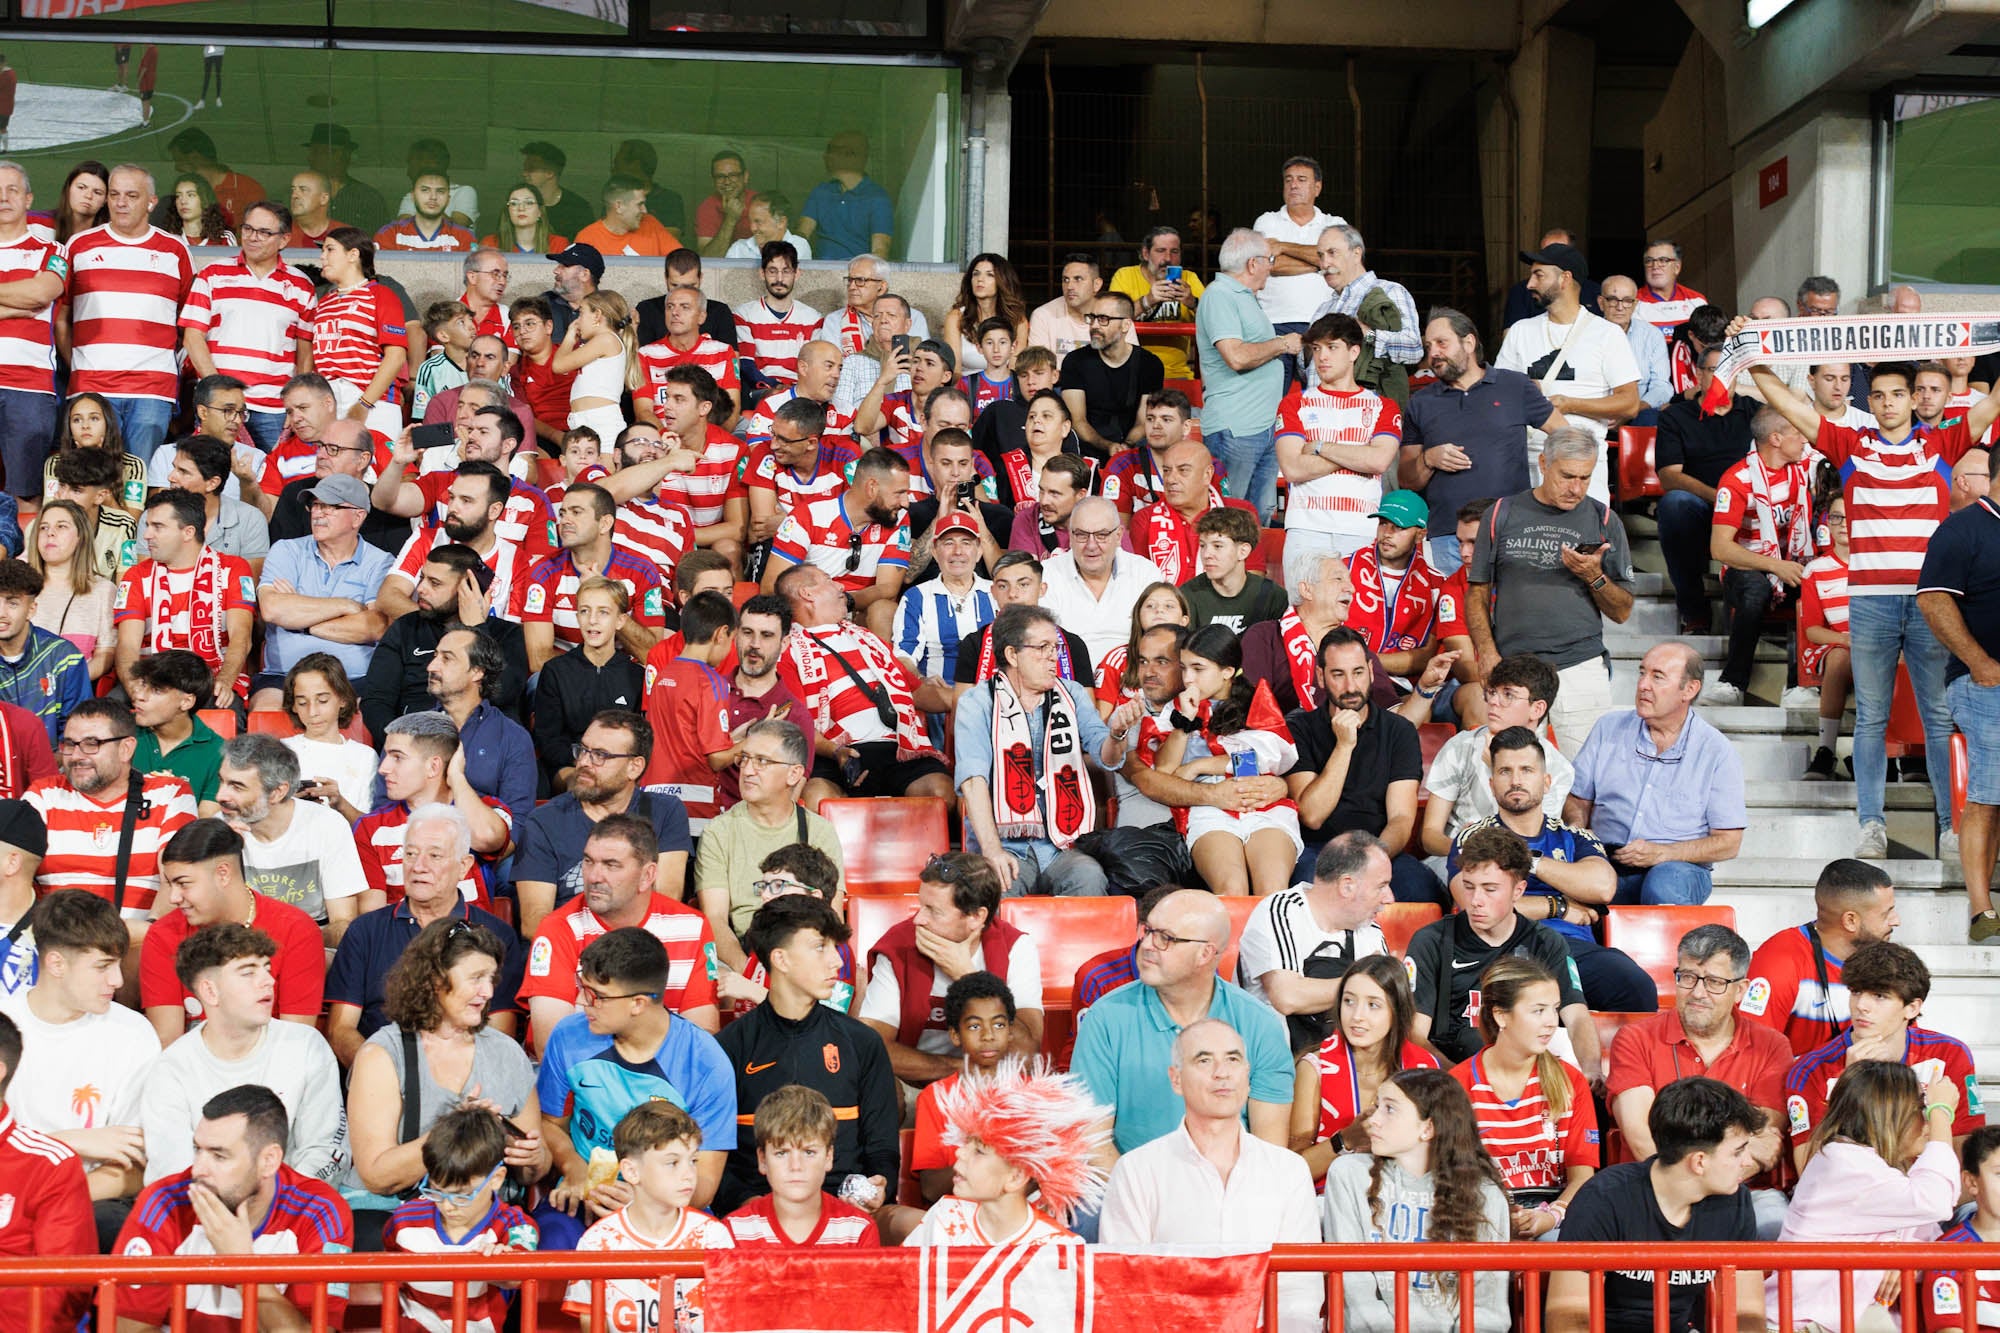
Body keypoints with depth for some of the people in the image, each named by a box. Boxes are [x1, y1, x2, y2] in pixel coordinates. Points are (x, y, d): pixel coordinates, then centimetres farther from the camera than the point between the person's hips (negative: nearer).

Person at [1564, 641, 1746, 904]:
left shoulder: (1718, 752, 3)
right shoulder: (1608, 728, 13)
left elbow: (1728, 843, -1)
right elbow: (1577, 801, 17)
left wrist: (1661, 853, -15)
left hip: (1681, 866, -1)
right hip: (1606, 864, 1)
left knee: (1663, 885, -38)